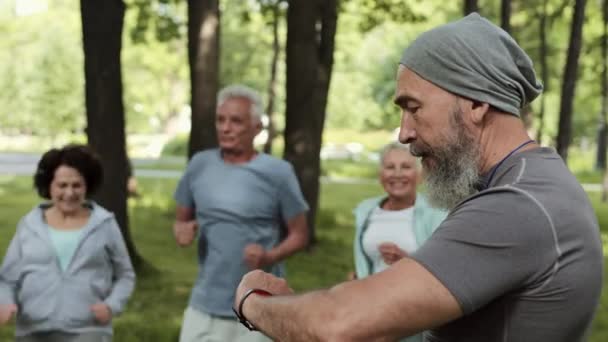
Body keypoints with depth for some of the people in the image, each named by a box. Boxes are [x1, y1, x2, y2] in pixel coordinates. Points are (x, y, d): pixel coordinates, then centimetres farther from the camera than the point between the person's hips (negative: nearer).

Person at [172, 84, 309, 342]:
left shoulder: (277, 172, -7)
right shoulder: (200, 165, 3)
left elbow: (299, 234, -2)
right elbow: (180, 219, 14)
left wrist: (270, 256, -20)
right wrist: (183, 230, -10)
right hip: (205, 305, 3)